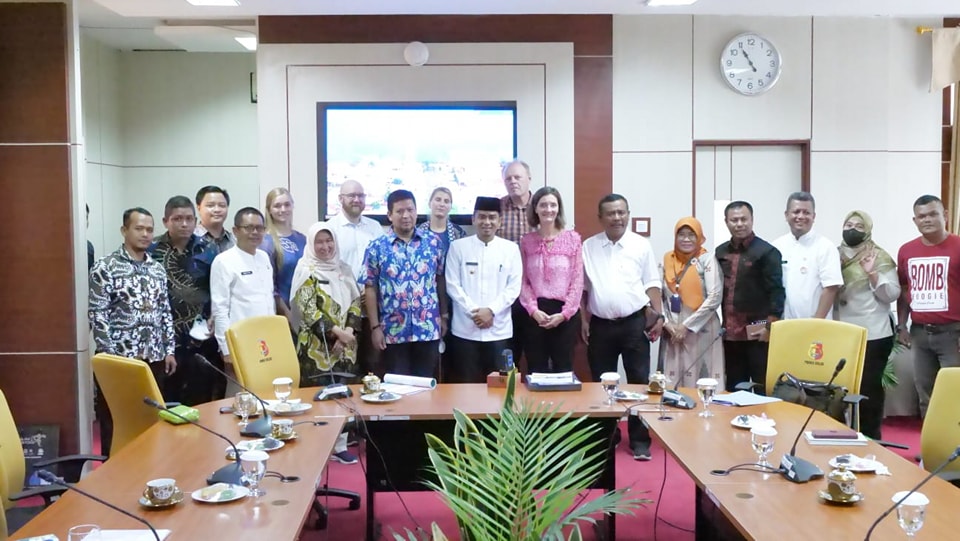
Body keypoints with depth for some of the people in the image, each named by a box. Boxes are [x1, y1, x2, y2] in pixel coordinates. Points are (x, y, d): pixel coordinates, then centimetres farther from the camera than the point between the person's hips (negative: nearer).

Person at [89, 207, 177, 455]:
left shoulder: (157, 269, 12)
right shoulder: (105, 267, -6)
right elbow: (97, 315, -9)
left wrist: (169, 350, 10)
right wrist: (111, 355, -14)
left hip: (154, 358, 5)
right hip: (119, 357, -5)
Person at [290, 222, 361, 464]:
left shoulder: (343, 269, 12)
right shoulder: (307, 270, -5)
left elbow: (355, 302, 9)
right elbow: (308, 310, -13)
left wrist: (348, 331, -7)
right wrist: (336, 332, -18)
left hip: (345, 344, 5)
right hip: (317, 346, -5)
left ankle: (340, 445, 15)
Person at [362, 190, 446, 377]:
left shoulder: (433, 242, 3)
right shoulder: (377, 248, -3)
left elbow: (440, 280, 10)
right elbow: (370, 288, -2)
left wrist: (444, 316, 8)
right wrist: (375, 327, -5)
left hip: (429, 329, 2)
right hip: (392, 331, -1)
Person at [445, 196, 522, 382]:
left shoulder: (511, 249, 5)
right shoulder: (458, 246, 3)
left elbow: (514, 287, 1)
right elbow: (452, 285, 0)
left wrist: (491, 310, -11)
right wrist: (473, 312, -11)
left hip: (499, 330, 1)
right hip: (465, 329, 0)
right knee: (466, 384, 3)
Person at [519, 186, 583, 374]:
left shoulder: (573, 238, 1)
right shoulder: (526, 241, 6)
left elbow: (577, 281, -1)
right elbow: (523, 281, 4)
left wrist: (564, 313, -9)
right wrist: (533, 310, -10)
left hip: (565, 314, -1)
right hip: (535, 314, 1)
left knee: (563, 369, 5)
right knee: (536, 370, 6)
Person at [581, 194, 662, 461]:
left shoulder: (641, 245, 1)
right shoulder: (588, 247, 4)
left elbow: (651, 284, 2)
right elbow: (582, 287, 8)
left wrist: (659, 316, -5)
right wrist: (584, 320, 4)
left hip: (634, 323, -1)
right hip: (600, 325, 2)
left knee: (639, 381, 0)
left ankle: (640, 440, 9)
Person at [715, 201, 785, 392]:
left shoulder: (767, 252, -4)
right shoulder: (720, 253, 12)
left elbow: (776, 292, -8)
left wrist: (769, 326, -13)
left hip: (757, 335, -5)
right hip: (730, 334, 5)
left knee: (763, 389, -1)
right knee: (733, 390, 12)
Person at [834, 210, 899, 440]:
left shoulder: (879, 257, -2)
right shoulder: (835, 255, 10)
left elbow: (892, 294, -8)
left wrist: (872, 274, -20)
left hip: (873, 333, -4)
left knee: (869, 384, -1)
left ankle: (870, 436, 9)